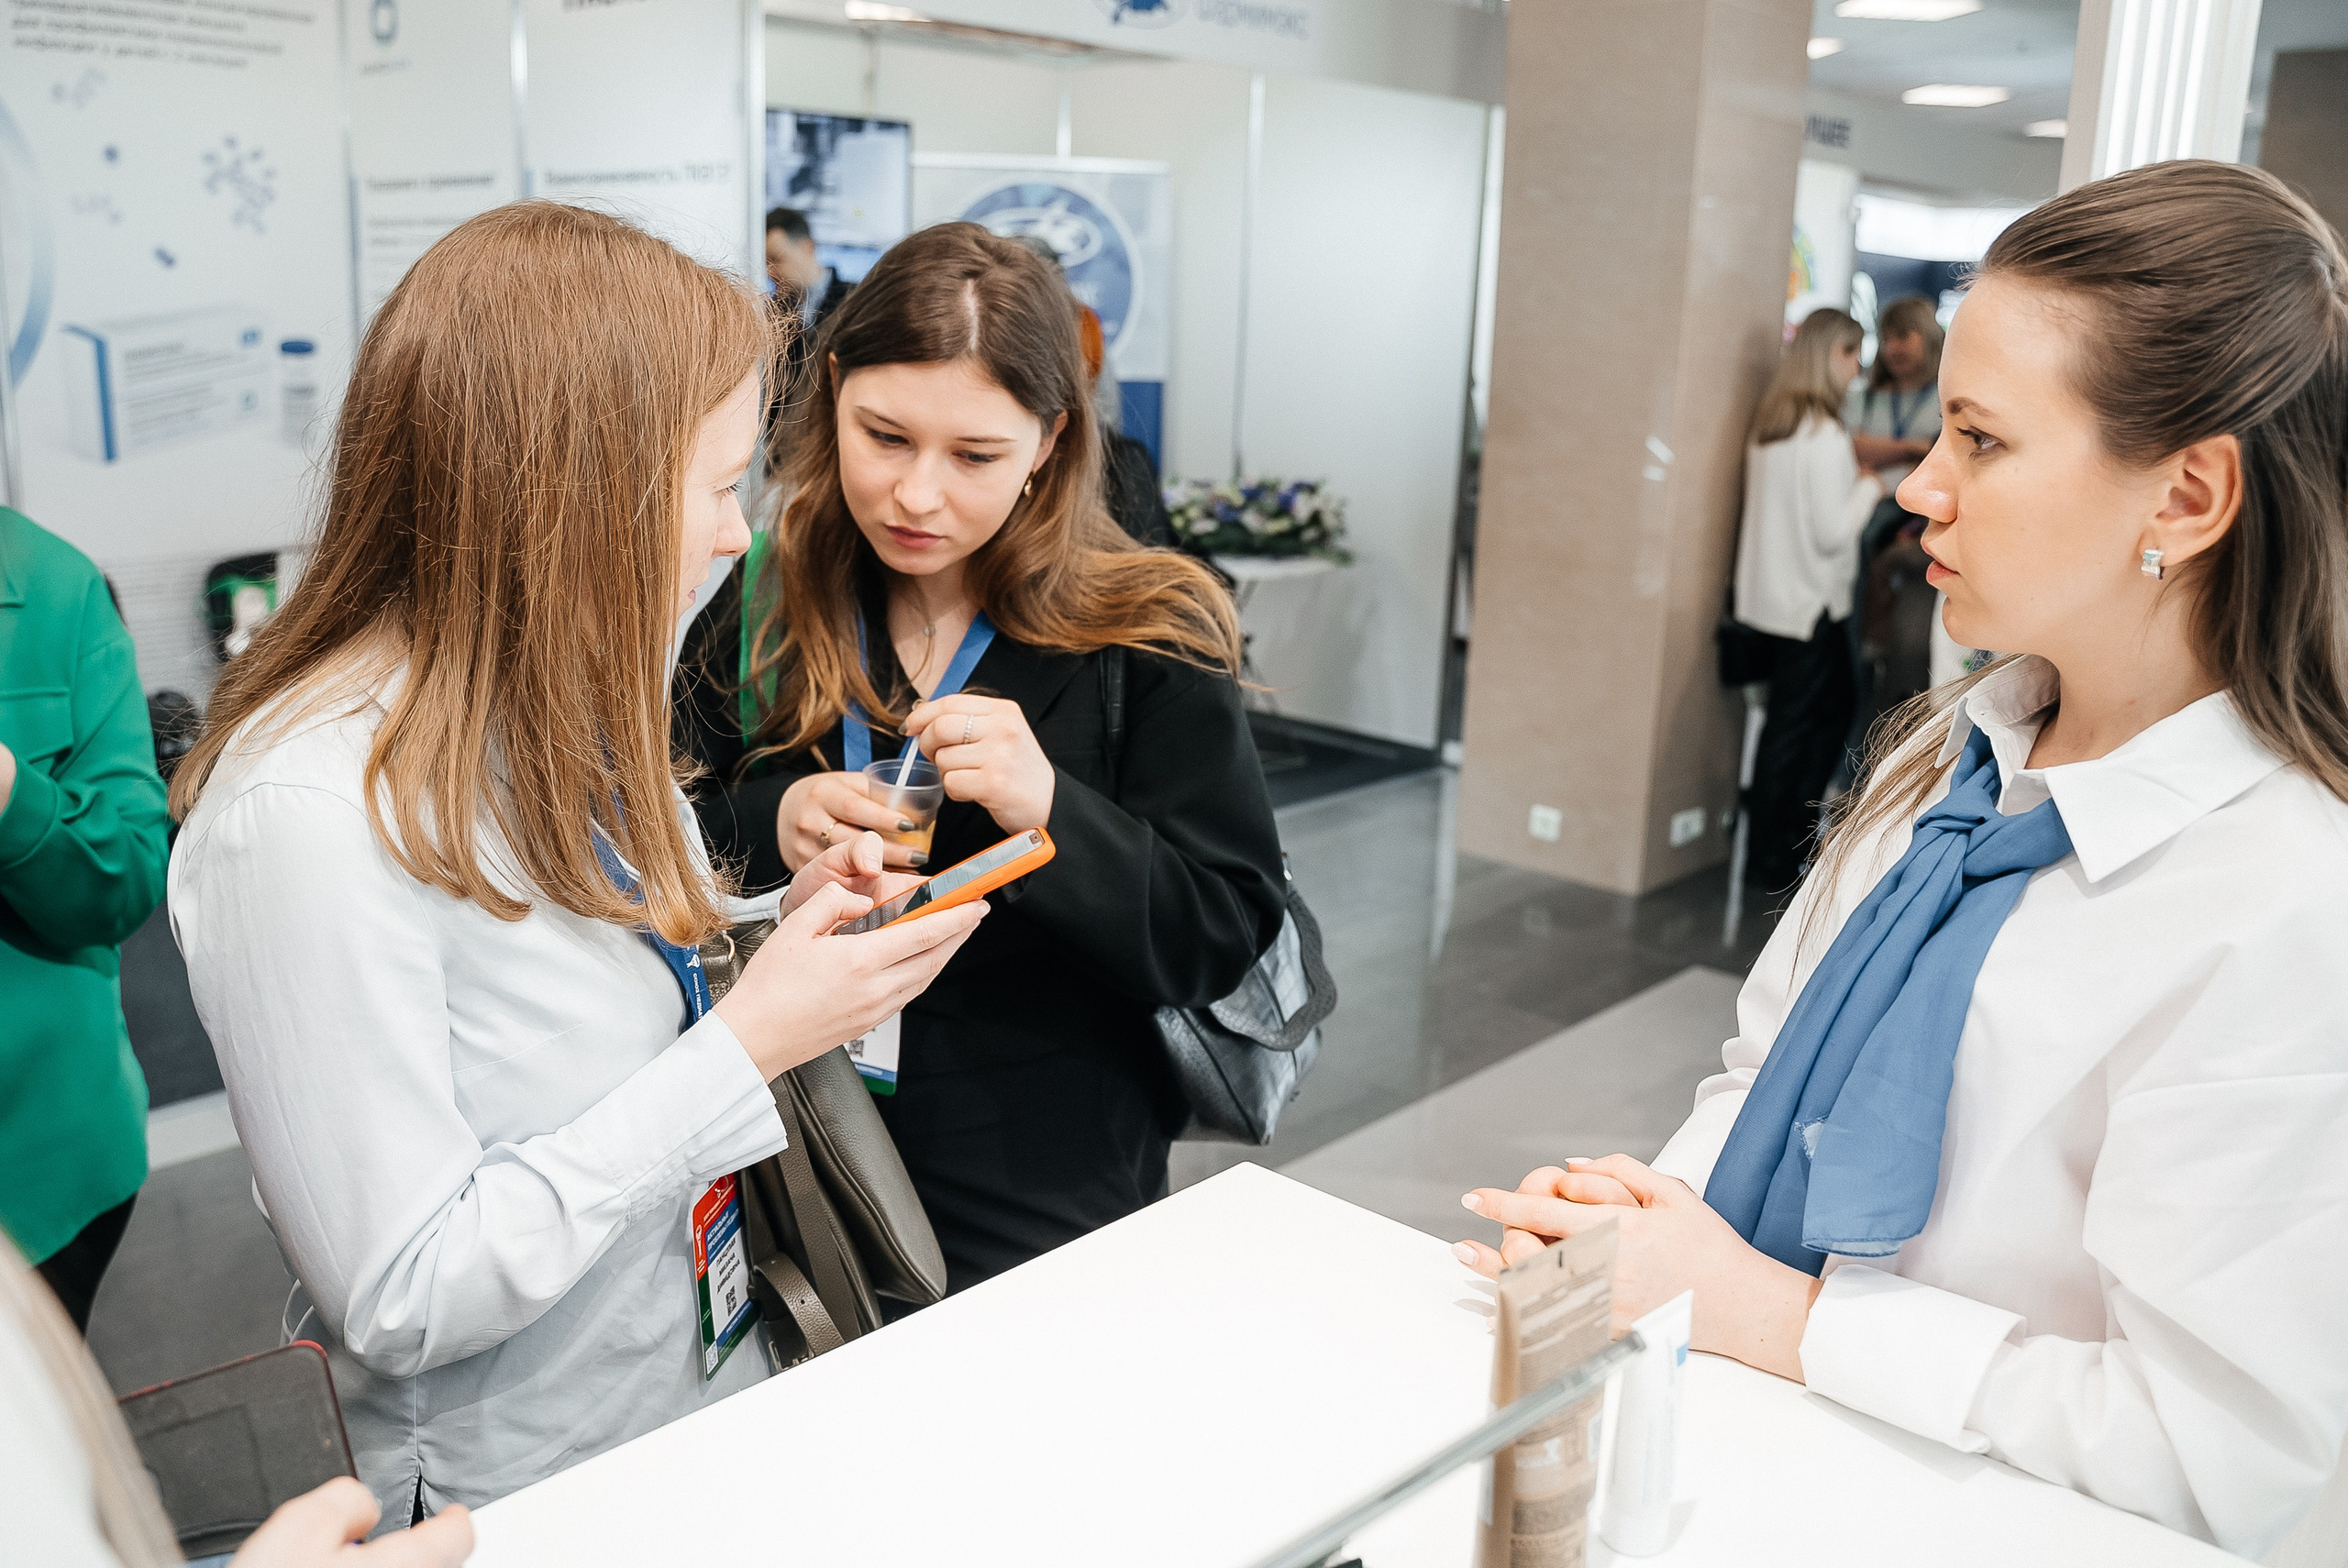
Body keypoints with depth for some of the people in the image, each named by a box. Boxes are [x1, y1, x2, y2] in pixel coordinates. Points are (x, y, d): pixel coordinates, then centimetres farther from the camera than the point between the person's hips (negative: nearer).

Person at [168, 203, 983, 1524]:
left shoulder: (561, 713, -1)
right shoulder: (309, 816, -27)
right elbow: (399, 1302, -26)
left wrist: (780, 937, -8)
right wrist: (748, 1044, -25)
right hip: (519, 1500, -7)